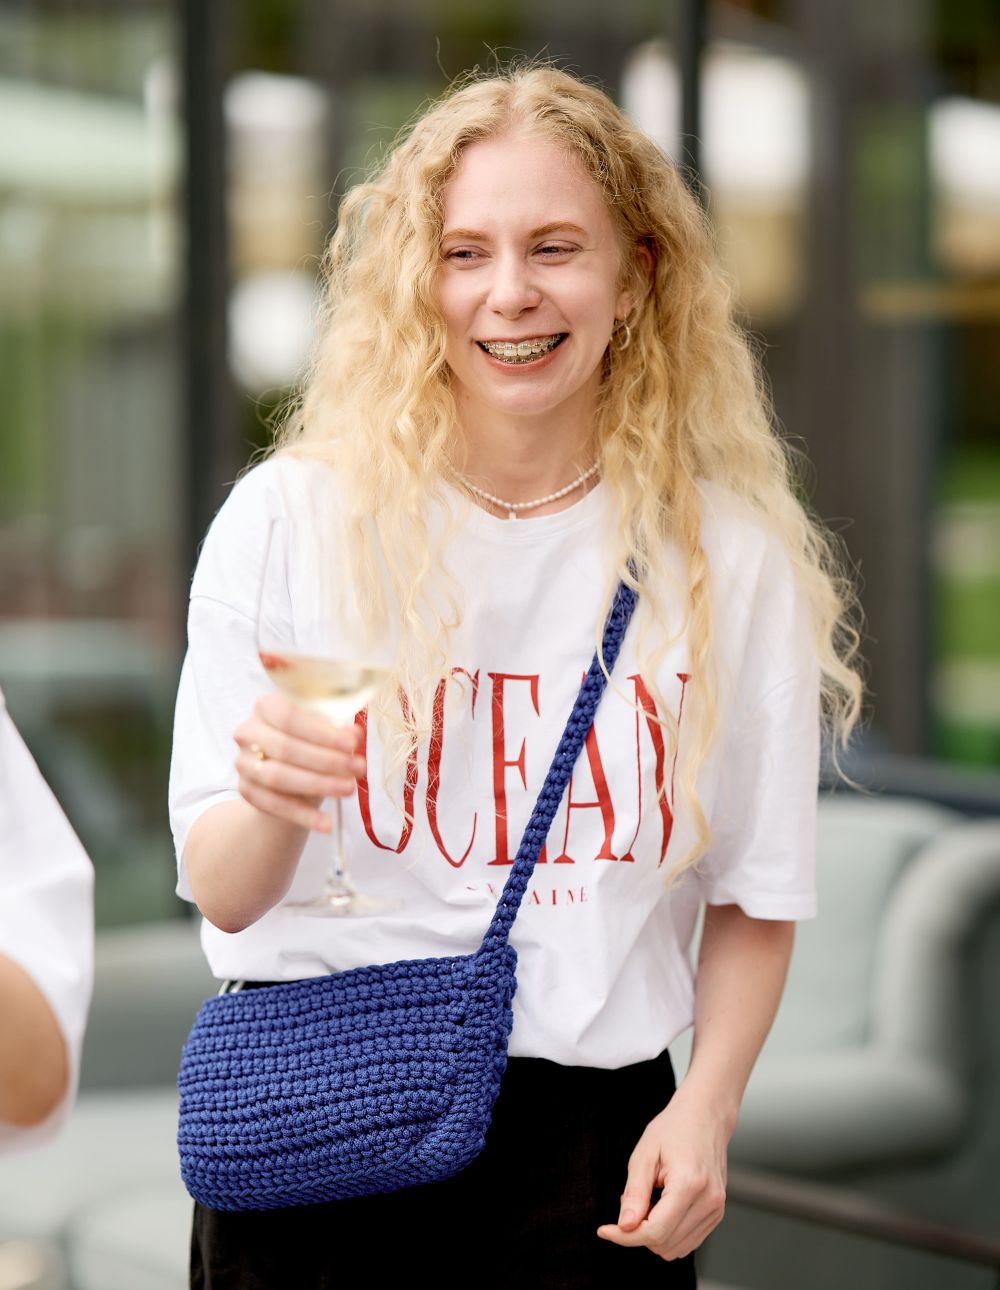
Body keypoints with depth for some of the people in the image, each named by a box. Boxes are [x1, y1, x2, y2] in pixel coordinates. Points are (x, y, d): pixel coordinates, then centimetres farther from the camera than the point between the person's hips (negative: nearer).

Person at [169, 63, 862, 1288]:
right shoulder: (288, 520, -4)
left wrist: (705, 1109, -6)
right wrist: (273, 808, -26)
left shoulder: (728, 559, 1)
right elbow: (222, 892, -5)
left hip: (585, 1132, 1)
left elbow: (757, 893, 8)